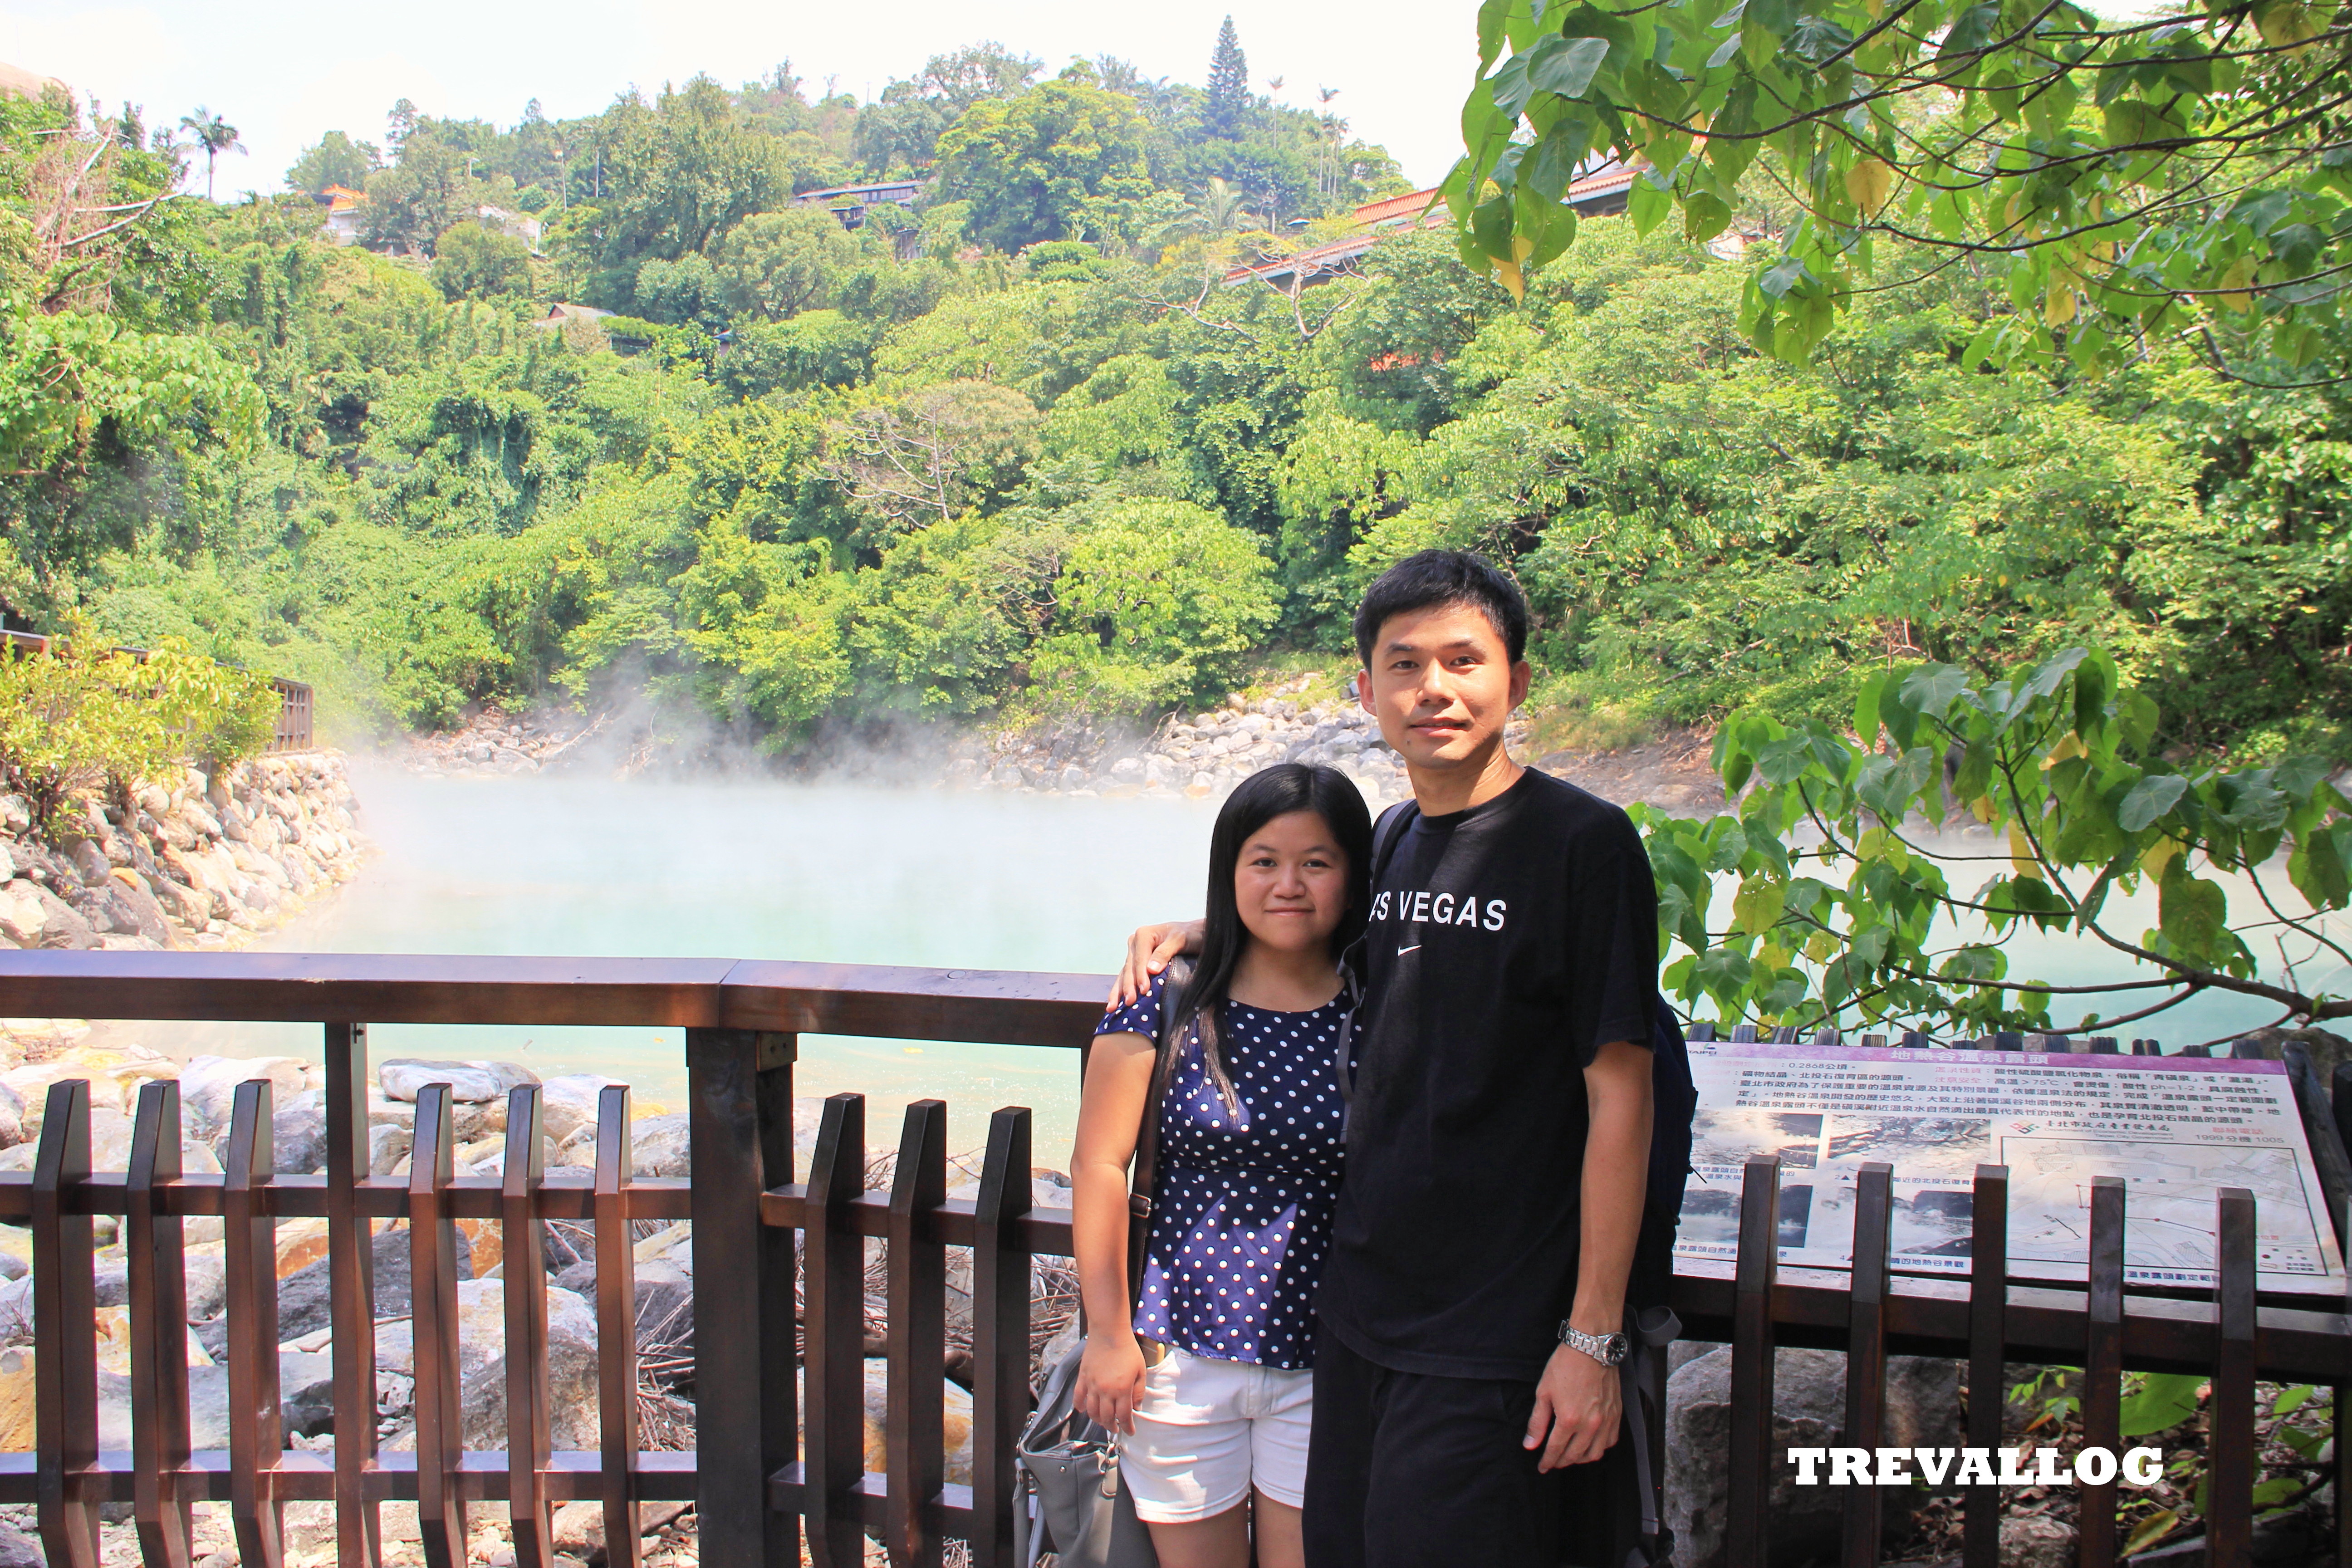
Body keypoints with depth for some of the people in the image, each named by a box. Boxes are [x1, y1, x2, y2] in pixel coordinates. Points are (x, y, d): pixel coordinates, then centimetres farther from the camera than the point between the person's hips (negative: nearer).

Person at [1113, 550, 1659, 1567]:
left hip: (1490, 1340, -6)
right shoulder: (1394, 839, 7)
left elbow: (1619, 1100, -14)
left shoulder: (1584, 844, -12)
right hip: (1358, 1311, 7)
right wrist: (1200, 932, 12)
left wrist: (1593, 1339, -15)